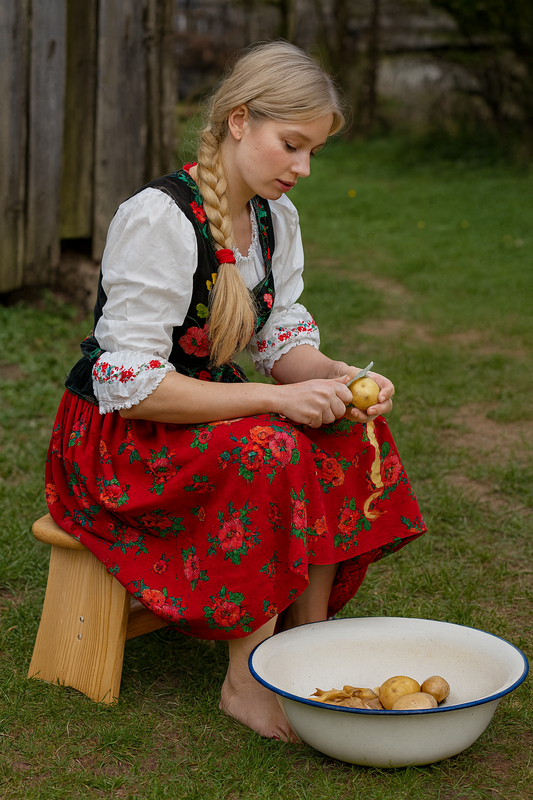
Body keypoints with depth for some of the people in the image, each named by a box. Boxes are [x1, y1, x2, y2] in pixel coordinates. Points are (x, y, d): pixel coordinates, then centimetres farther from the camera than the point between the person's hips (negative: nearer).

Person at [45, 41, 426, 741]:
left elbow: (282, 337, 5)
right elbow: (130, 384, -28)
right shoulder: (160, 217, -24)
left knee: (352, 435, -13)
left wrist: (332, 374, -18)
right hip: (114, 439, -8)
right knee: (271, 454, -32)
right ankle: (246, 682, -20)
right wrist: (275, 398, -30)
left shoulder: (276, 216, 2)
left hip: (205, 415, 8)